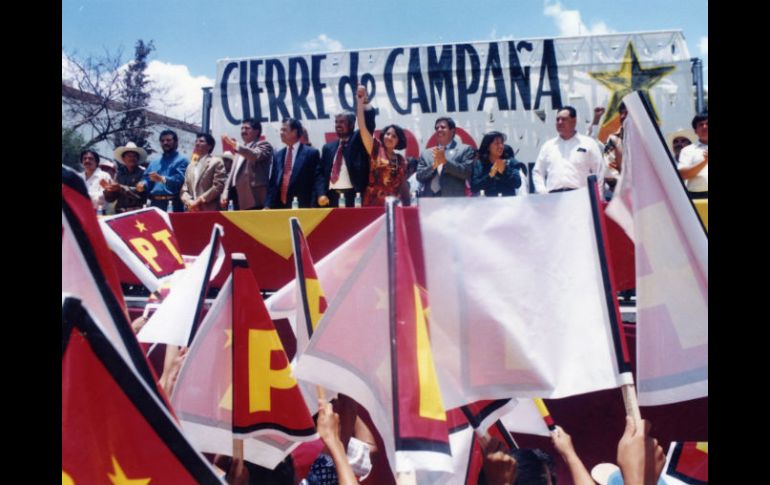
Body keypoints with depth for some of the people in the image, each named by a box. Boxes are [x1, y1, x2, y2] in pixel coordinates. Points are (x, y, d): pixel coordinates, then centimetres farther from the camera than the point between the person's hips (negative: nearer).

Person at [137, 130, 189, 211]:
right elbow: (147, 178, 18)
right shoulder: (154, 162, 24)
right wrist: (143, 184, -6)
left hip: (173, 204, -5)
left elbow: (180, 179, -12)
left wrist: (161, 179, -26)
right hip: (155, 203, 6)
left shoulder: (181, 160, 4)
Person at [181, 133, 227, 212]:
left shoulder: (216, 162, 4)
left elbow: (218, 186, -7)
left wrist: (199, 201, -10)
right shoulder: (190, 166, 22)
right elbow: (184, 189, 18)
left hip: (209, 211, -5)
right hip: (191, 211, 5)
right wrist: (189, 202, -5)